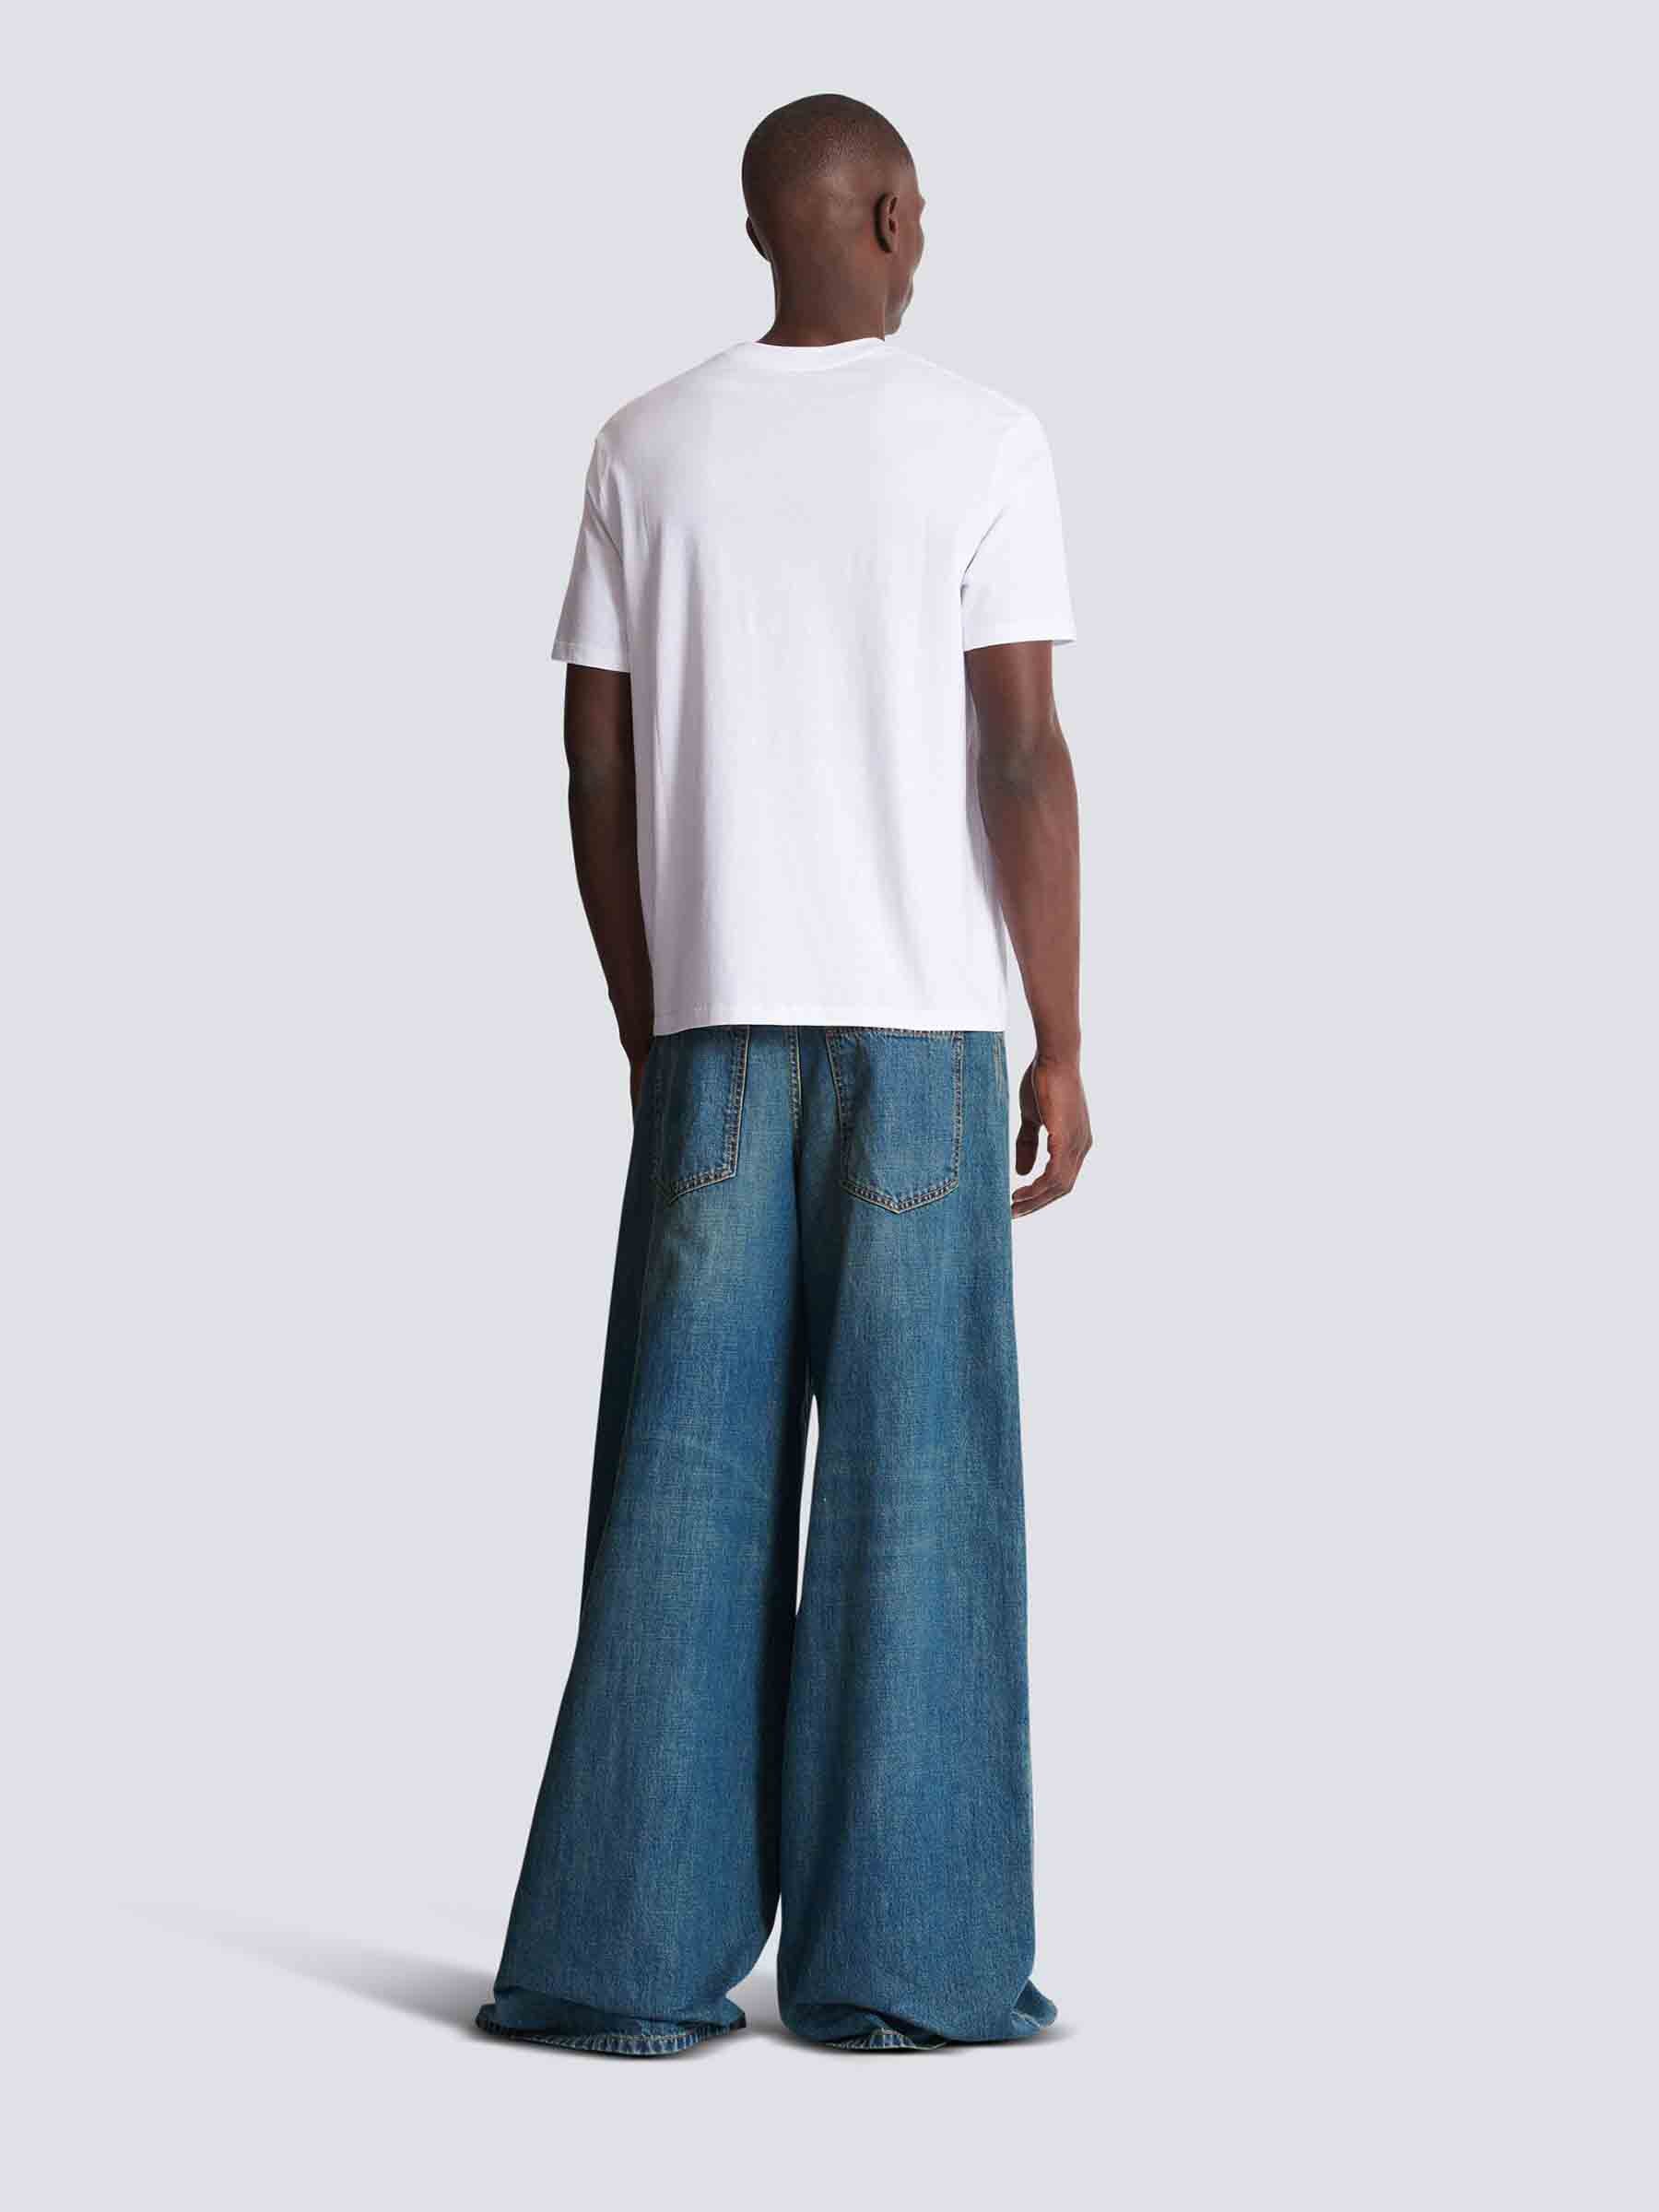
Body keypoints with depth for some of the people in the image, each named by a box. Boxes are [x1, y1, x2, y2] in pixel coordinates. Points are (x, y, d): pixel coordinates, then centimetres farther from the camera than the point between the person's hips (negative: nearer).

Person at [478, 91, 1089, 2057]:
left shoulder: (647, 449, 7)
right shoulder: (980, 443, -2)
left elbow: (595, 766, 6)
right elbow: (1026, 759, -8)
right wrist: (1063, 1045, -2)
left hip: (713, 1025, 3)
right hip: (923, 1025, -3)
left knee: (682, 1482, 4)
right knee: (913, 1486, 1)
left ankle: (630, 1958, 4)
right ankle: (895, 1959, 3)